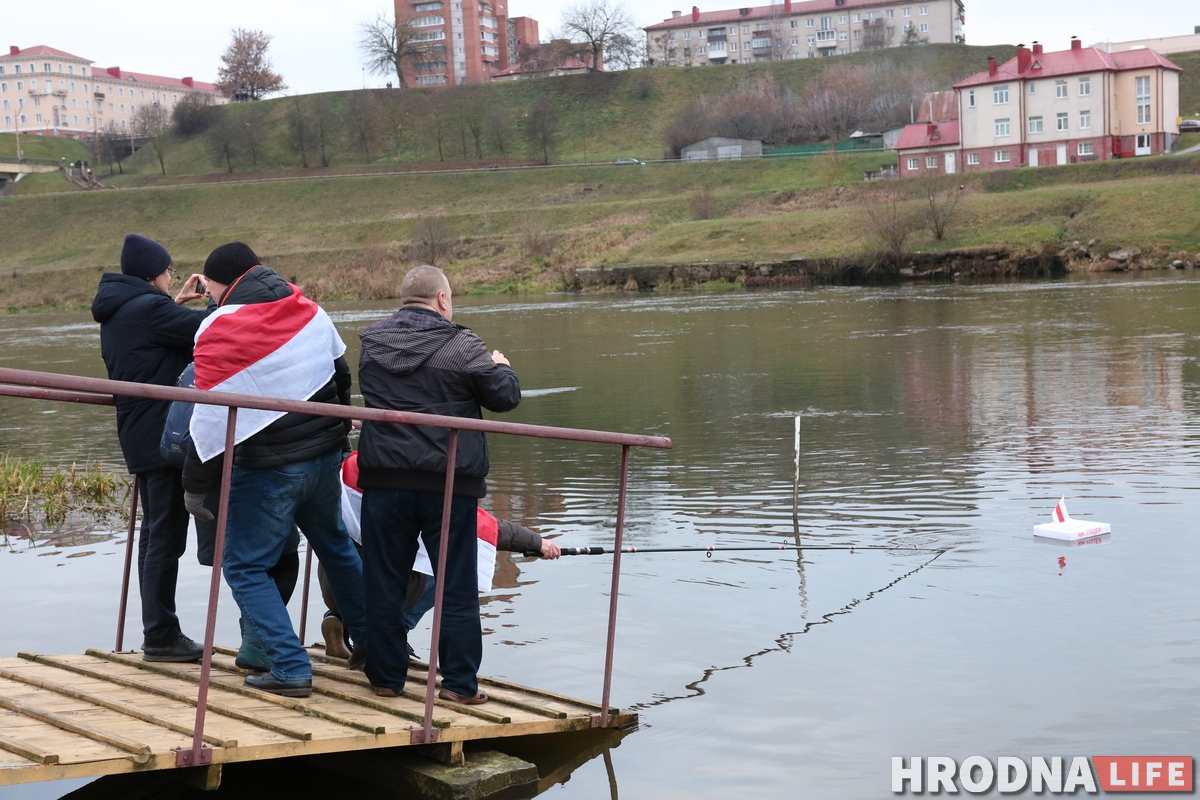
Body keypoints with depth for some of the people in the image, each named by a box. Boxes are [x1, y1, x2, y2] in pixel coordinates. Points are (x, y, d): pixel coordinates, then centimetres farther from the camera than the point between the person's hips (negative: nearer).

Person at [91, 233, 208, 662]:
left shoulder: (115, 312, 12)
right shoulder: (148, 307, -16)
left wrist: (176, 304, 18)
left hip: (140, 436, 10)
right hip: (164, 436, -10)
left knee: (155, 531, 16)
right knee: (166, 535, -5)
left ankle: (157, 631, 21)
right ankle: (160, 636, -2)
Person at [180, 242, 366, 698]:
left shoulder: (220, 331, -14)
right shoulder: (311, 313, 6)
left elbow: (211, 420, -15)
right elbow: (341, 378, 17)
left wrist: (195, 486, -6)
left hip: (267, 471, -7)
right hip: (326, 457, 7)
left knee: (245, 568, 5)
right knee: (335, 545, 26)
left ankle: (291, 669, -3)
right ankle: (374, 644, 36)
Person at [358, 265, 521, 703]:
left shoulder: (372, 343, 7)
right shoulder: (461, 346, -9)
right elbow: (506, 397, -5)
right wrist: (501, 368, 15)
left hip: (384, 478, 3)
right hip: (449, 482, -3)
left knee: (384, 581, 10)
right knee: (456, 584, 5)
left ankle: (386, 676, 15)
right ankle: (459, 681, 7)